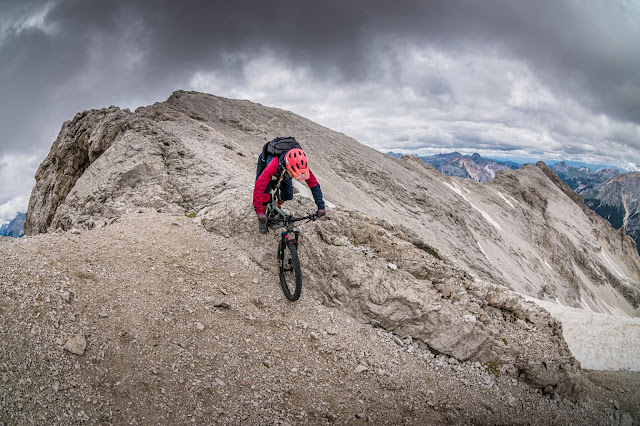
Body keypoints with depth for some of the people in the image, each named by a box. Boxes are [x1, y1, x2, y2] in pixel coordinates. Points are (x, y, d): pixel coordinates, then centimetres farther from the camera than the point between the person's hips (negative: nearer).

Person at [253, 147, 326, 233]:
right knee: (265, 197, -20)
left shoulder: (301, 167, -38)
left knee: (288, 196, -7)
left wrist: (321, 206, -36)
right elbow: (258, 187, -50)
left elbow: (314, 184, -30)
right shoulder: (274, 166, -49)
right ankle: (262, 220, 6)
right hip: (271, 173, -3)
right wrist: (259, 212, -53)